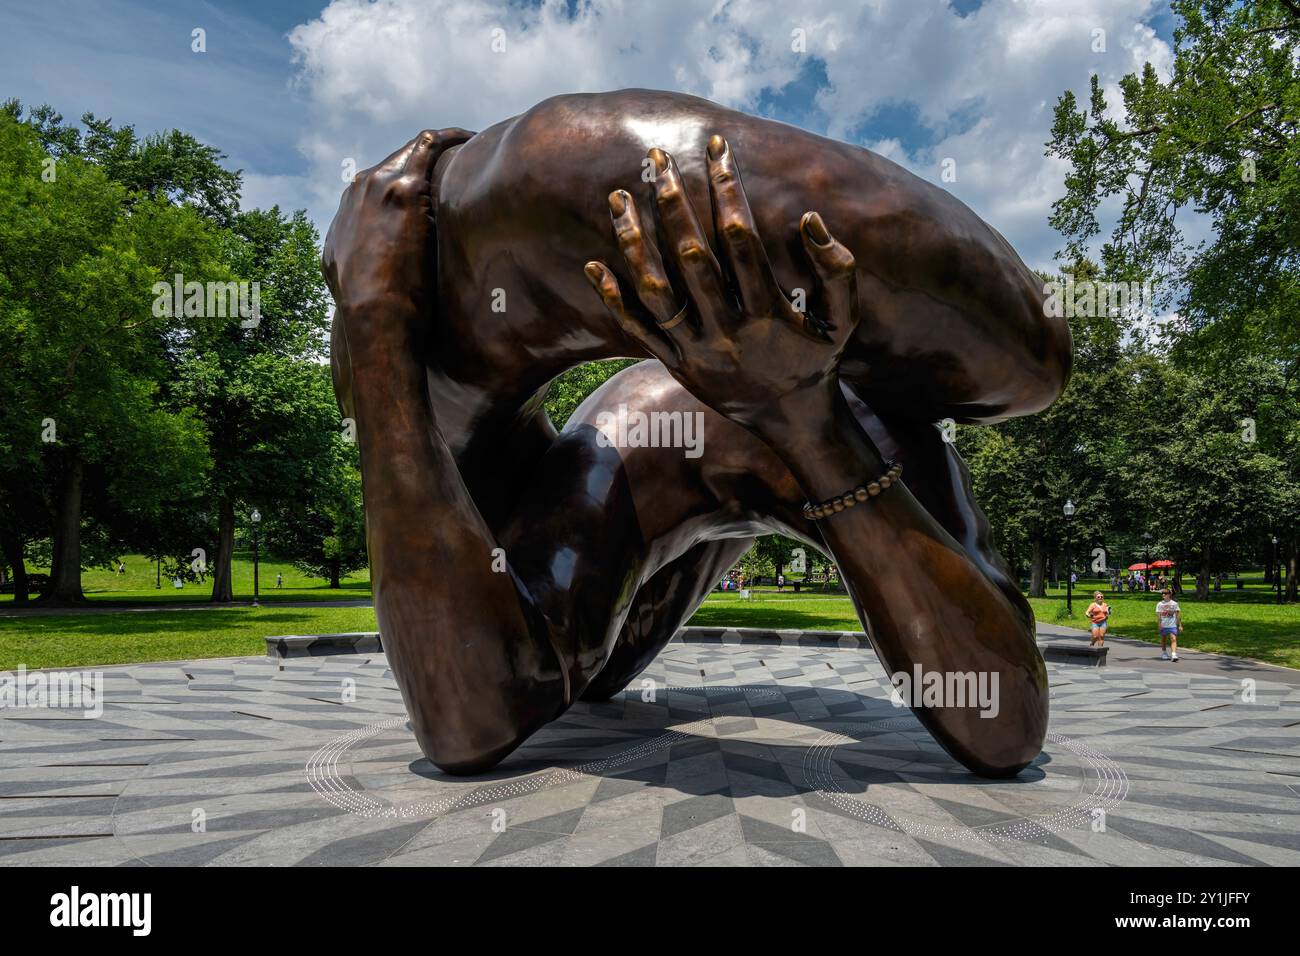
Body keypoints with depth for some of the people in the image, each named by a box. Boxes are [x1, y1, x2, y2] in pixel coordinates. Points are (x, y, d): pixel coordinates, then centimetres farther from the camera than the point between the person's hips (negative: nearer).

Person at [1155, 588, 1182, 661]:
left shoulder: (1174, 604, 3)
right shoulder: (1160, 604, 5)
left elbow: (1178, 615, 5)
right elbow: (1158, 615, 2)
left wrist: (1180, 625, 2)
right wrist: (1159, 624, -10)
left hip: (1173, 625, -2)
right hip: (1163, 625, 2)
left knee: (1173, 639, -15)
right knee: (1163, 639, 13)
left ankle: (1174, 654, -24)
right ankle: (1164, 653, 29)